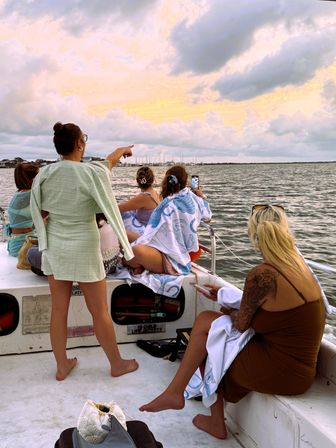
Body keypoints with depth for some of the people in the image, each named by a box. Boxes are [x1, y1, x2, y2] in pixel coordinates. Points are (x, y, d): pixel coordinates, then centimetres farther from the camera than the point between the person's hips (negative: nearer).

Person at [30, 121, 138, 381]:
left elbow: (40, 213, 6)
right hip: (84, 249, -4)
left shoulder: (44, 174, -3)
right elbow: (110, 209, -6)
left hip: (54, 248, 5)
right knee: (100, 312, 8)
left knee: (59, 309, 13)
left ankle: (62, 366, 27)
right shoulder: (93, 172, -16)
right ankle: (117, 364, 25)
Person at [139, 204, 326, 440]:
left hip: (281, 372, -8)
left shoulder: (262, 275, -23)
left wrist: (228, 310, 12)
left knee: (205, 322, 4)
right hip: (303, 365, 8)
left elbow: (242, 323, -9)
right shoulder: (300, 265, 1)